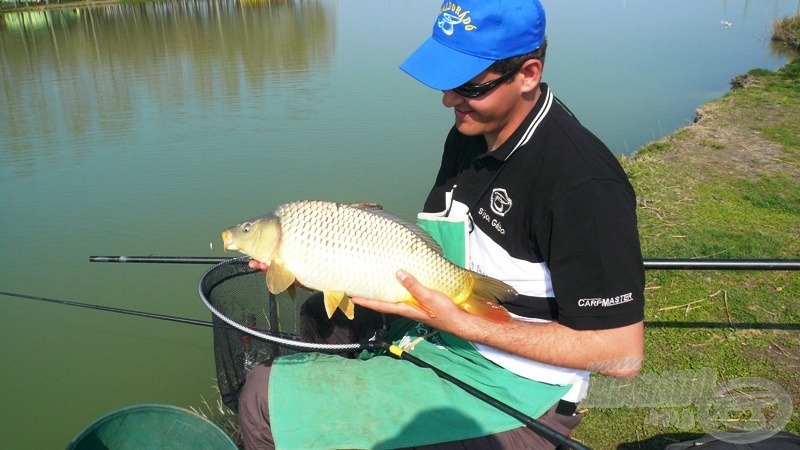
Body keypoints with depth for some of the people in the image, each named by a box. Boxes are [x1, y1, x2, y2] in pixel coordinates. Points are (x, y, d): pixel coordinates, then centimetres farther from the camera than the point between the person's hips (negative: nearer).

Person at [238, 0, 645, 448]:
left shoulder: (583, 183, -25)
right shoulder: (472, 133, 2)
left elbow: (622, 354, -22)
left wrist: (460, 323, -24)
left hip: (514, 387, -8)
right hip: (438, 337, 8)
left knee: (270, 400, -15)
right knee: (265, 389, 12)